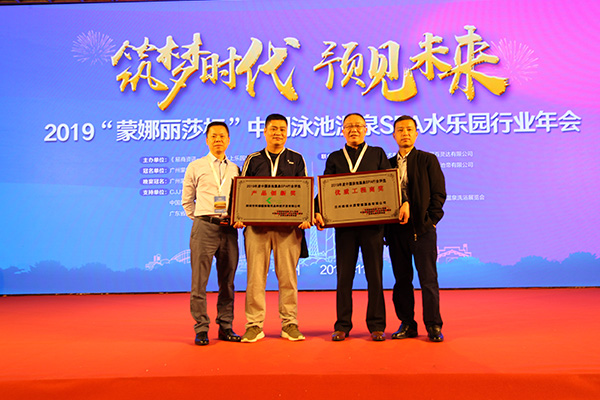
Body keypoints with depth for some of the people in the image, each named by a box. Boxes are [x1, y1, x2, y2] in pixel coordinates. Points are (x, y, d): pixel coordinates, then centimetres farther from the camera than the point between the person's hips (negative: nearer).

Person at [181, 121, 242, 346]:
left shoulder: (235, 169, 14)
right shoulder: (195, 167, 8)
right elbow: (186, 200, 13)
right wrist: (198, 219, 7)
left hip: (229, 228, 3)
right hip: (204, 227, -2)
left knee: (227, 281, 7)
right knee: (199, 281, -3)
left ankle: (225, 328, 17)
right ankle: (201, 329, 7)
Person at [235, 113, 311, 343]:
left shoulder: (296, 160, 13)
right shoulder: (253, 160, 14)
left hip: (288, 225, 0)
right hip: (256, 224, 1)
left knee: (288, 275, 2)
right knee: (255, 275, 0)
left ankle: (290, 324, 12)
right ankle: (254, 325, 9)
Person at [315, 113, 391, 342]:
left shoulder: (378, 154, 13)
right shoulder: (334, 158, 14)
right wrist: (318, 211, -9)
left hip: (372, 222, 0)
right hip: (344, 224, 1)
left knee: (374, 275, 3)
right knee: (344, 276, 3)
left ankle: (376, 325, 13)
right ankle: (342, 326, 13)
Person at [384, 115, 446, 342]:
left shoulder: (428, 160, 6)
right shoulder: (389, 164, 14)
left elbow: (439, 193, 1)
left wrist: (430, 219, -7)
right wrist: (388, 224, 1)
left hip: (422, 227, -3)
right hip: (396, 228, 3)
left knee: (428, 278, -1)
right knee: (402, 279, 8)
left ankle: (433, 326, 10)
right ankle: (407, 324, 18)